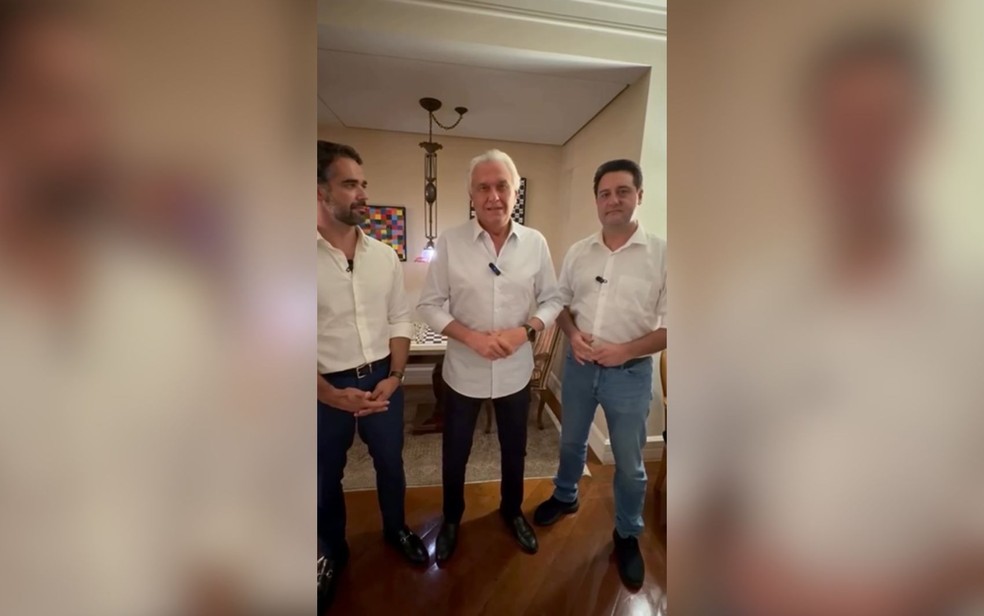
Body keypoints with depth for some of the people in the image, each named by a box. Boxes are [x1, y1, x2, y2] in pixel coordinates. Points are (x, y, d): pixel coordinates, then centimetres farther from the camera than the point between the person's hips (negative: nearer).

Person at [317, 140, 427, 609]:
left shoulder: (384, 255, -1)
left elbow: (400, 319, 3)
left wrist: (394, 376, -7)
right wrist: (333, 395, -19)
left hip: (382, 379, 3)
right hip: (326, 389, -2)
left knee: (391, 463, 21)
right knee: (326, 477, 19)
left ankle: (396, 529, 50)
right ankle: (332, 552, 48)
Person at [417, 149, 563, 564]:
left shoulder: (536, 242, -6)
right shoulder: (449, 242, -12)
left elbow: (552, 300, 1)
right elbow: (429, 305, -8)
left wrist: (525, 331, -17)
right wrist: (471, 337, -22)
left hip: (516, 371, 2)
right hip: (463, 371, -1)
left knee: (514, 450, 23)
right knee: (455, 453, 19)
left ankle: (512, 511, 52)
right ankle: (451, 518, 50)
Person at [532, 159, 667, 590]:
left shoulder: (661, 254, -10)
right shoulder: (577, 253, 1)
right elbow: (561, 304, 8)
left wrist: (626, 349, -22)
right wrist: (573, 336, -11)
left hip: (630, 372, -3)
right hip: (579, 366, 3)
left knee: (629, 464, 14)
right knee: (571, 441, 23)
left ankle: (627, 535, 41)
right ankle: (565, 496, 51)